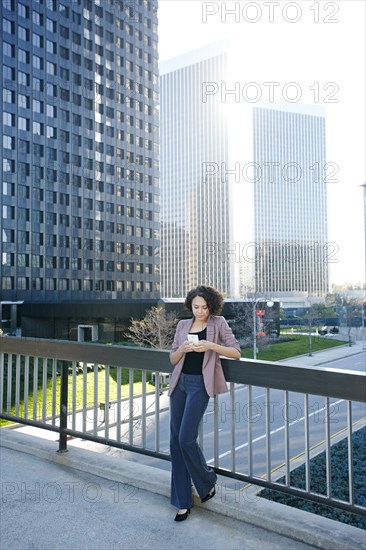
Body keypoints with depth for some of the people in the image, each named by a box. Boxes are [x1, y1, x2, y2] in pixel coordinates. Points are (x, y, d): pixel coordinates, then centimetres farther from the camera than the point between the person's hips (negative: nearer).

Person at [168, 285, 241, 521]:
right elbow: (173, 359, 12)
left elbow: (236, 352, -5)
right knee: (176, 440, 5)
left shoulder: (218, 323, 0)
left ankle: (208, 482, 18)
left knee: (186, 439, -11)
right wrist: (182, 348, -10)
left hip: (200, 385, -5)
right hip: (180, 382, 5)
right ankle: (183, 502, 17)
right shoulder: (183, 325, 10)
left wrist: (211, 346, -18)